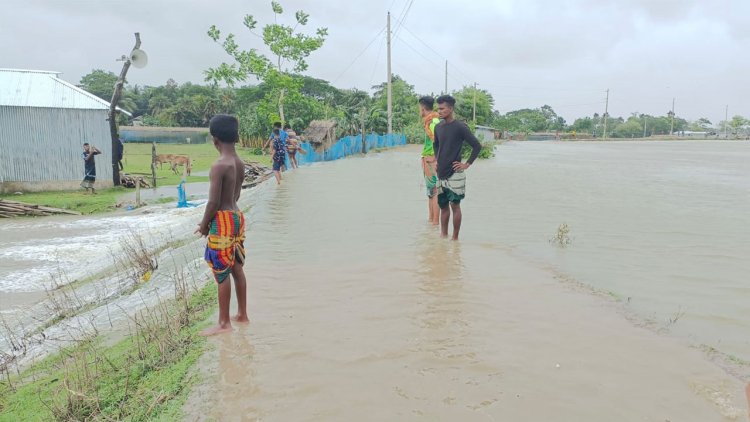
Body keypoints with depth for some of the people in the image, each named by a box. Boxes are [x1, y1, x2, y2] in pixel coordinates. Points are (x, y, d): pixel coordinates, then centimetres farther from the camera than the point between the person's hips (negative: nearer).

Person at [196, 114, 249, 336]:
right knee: (237, 269, 17)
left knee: (222, 274, 1)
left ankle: (224, 323, 10)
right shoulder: (240, 164, 6)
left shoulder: (219, 166, -20)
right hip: (237, 216, 9)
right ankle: (242, 314, 28)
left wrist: (204, 225, -4)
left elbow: (213, 202, -20)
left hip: (223, 221, -8)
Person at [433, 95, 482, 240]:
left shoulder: (460, 127, -11)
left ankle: (455, 238, 7)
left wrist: (467, 164, -9)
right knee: (443, 206, 11)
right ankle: (443, 236, 20)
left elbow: (477, 146, -9)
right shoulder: (438, 127, 8)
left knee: (455, 205, -2)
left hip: (454, 174, -6)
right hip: (441, 173, 6)